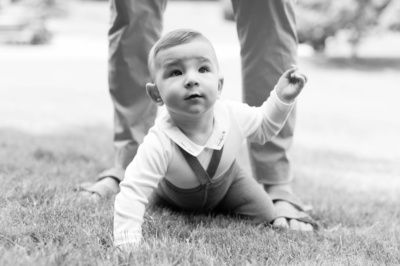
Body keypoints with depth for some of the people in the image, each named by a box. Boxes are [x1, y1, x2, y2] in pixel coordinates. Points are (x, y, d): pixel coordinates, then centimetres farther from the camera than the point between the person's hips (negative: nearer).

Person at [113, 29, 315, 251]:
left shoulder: (235, 116, -34)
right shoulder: (159, 143, -48)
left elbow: (263, 128, -9)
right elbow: (132, 193, -48)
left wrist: (282, 98, -23)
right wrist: (128, 245, -57)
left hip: (226, 182, 2)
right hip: (175, 194, -1)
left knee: (265, 217, 2)